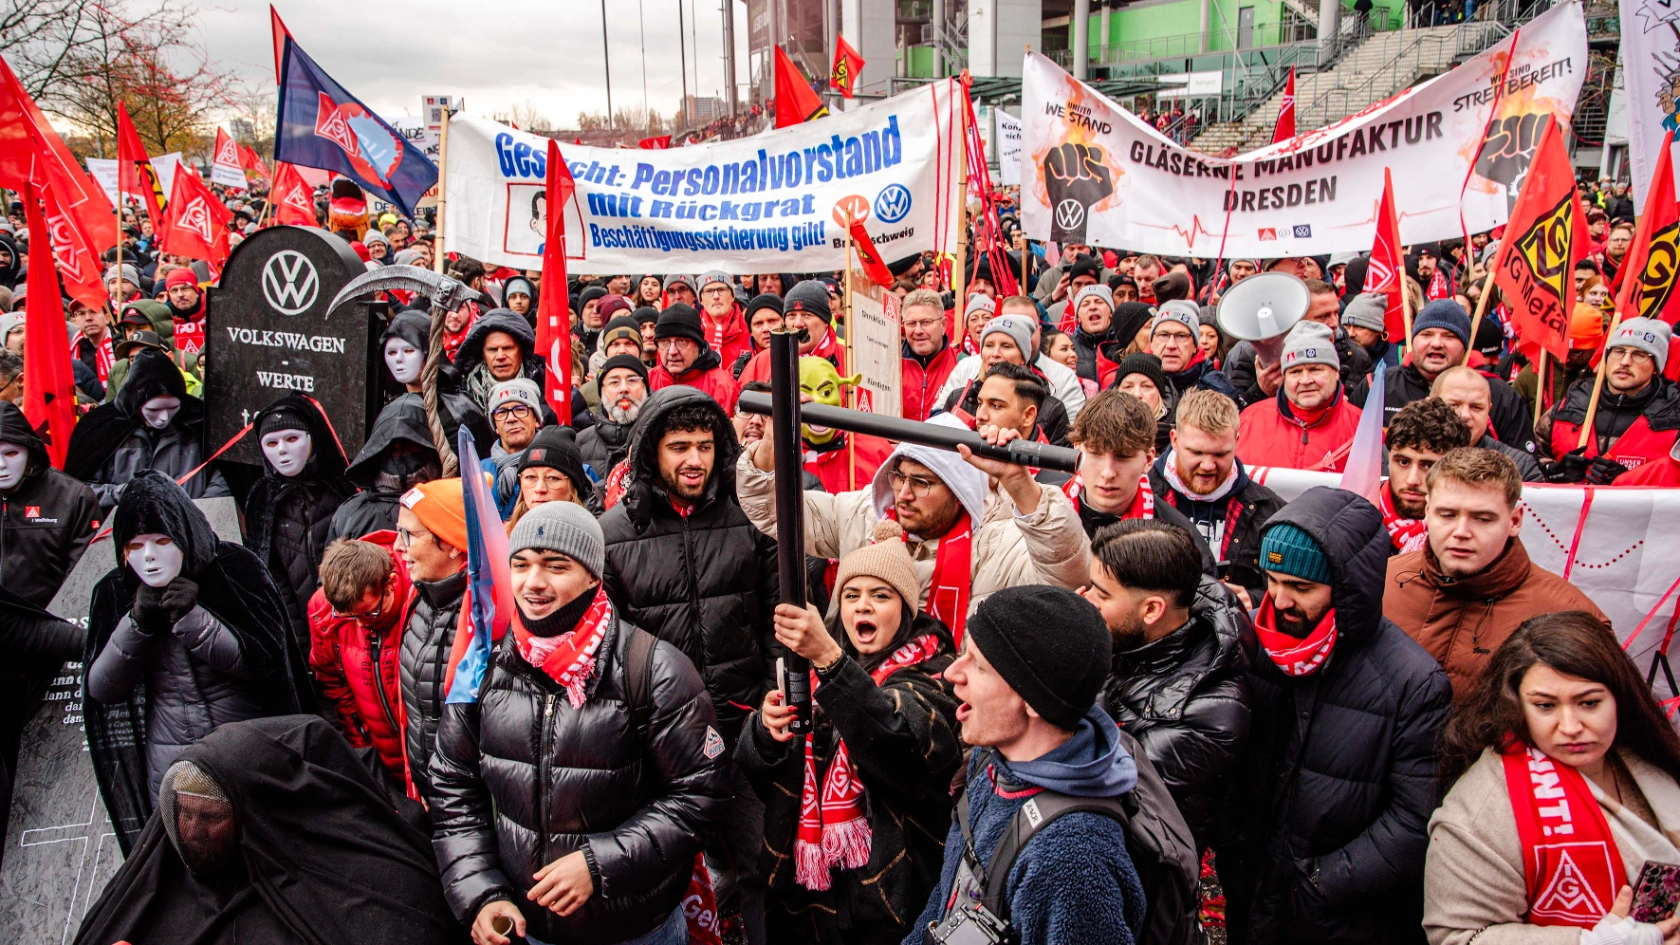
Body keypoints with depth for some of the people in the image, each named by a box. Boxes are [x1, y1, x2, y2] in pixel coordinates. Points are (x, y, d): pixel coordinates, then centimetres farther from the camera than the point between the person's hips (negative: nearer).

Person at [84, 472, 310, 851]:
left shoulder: (234, 569, -11)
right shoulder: (116, 593, -1)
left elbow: (265, 663, -15)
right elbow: (100, 689, -4)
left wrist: (192, 618, -24)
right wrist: (136, 623, -19)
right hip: (170, 766, 2)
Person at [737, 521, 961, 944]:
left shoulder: (930, 673, -10)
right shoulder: (811, 666, 3)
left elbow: (903, 741, -32)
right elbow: (755, 770, 0)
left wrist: (829, 658, -44)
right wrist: (766, 727, -22)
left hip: (888, 892, -4)